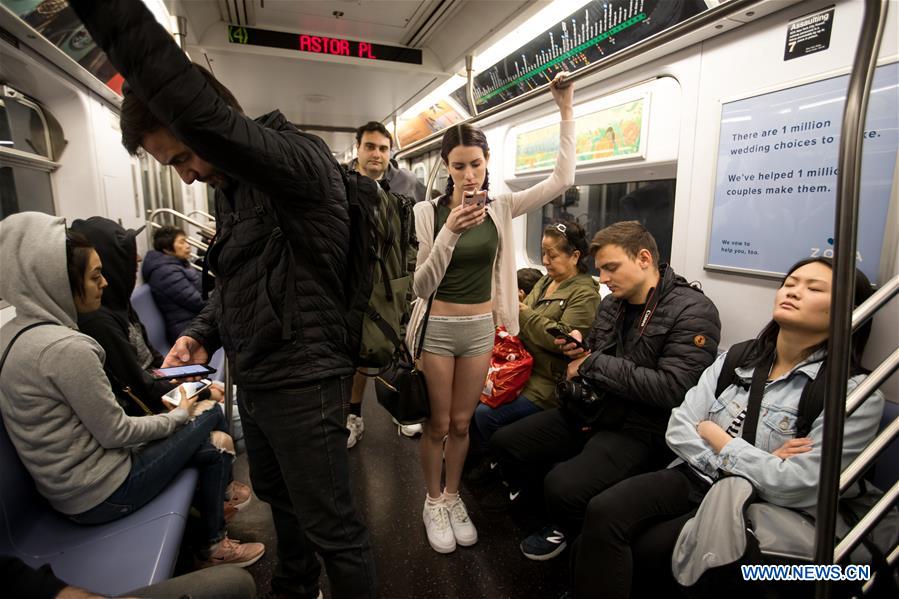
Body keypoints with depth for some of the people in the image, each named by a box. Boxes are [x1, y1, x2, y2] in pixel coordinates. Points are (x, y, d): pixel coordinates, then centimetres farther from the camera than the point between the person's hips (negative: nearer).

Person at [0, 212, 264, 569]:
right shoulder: (65, 347, -27)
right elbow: (114, 433, -20)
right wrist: (178, 415, -5)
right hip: (101, 493, -8)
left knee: (211, 446, 14)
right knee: (211, 414, 3)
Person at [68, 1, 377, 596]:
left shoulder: (300, 160, -18)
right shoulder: (232, 187, 11)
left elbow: (198, 112, -37)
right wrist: (203, 333, 3)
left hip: (302, 384, -9)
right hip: (254, 381, 10)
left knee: (331, 527, 6)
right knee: (277, 496, 27)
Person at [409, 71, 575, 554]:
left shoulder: (501, 208, -1)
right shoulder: (428, 212, -10)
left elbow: (562, 179, -5)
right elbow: (422, 286, -13)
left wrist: (566, 110, -9)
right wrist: (450, 230, -25)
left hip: (480, 328, 3)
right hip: (438, 328, -2)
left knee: (461, 423, 16)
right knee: (437, 424, 11)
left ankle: (452, 497, 38)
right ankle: (433, 502, 34)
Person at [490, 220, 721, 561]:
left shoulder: (693, 312, -13)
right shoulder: (611, 304, 8)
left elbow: (672, 388, -24)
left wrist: (592, 364, -19)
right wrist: (578, 349, -4)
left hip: (641, 428, -7)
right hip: (592, 407, 7)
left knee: (564, 485, -28)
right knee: (504, 442, -1)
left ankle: (564, 527, 9)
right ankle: (529, 499, 28)